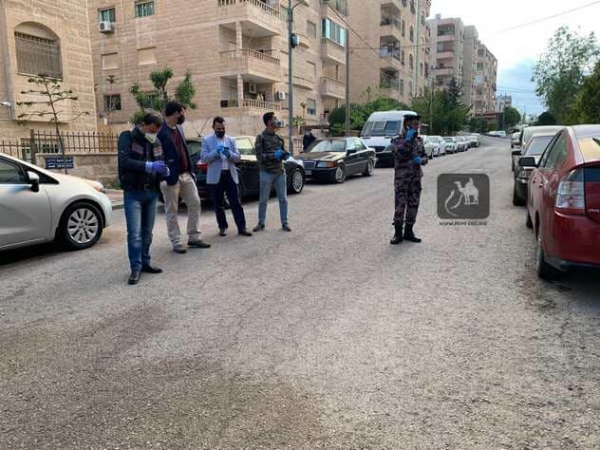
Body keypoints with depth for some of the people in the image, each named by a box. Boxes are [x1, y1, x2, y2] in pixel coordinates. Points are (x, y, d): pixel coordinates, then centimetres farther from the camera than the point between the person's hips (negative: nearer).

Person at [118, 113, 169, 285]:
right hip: (133, 193, -5)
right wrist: (149, 166, -27)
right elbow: (124, 161, -18)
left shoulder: (156, 142, 11)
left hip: (152, 192, 5)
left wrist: (164, 170, -8)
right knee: (134, 232, -10)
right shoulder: (127, 137, -5)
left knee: (147, 231, 10)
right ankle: (136, 268, -4)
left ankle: (145, 263, 20)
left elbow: (160, 162, 17)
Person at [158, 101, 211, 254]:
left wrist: (191, 170, 14)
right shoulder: (161, 132, -15)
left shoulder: (179, 128, 13)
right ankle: (176, 243, 12)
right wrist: (165, 176, -18)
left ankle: (194, 238, 20)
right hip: (170, 178, -8)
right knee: (172, 211, 3)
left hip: (186, 175, 8)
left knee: (195, 204, 9)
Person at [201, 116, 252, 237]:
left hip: (230, 175, 2)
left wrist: (229, 154, -16)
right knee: (219, 204, 7)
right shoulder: (207, 141, 3)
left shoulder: (231, 140, 10)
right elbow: (204, 158, -6)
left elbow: (238, 158, 5)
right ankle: (222, 227, 18)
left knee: (236, 203, -1)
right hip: (216, 176, -1)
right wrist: (215, 152, -20)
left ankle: (241, 228, 1)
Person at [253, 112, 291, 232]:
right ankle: (261, 223, 16)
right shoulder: (261, 138, -2)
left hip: (280, 172, 4)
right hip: (266, 172, -4)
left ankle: (284, 223, 13)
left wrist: (285, 155, -4)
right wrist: (274, 155, -19)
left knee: (283, 199, 5)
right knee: (263, 200, 4)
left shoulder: (279, 138, 13)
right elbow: (259, 156, -10)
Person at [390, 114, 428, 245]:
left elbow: (425, 156, 16)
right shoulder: (398, 140, -4)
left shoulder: (419, 140, 11)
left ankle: (408, 232, 17)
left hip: (416, 177, 5)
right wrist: (408, 139, -21)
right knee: (400, 205, -6)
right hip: (402, 178, -5)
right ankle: (398, 234, 2)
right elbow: (399, 153, -21)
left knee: (413, 205, 6)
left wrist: (421, 160, -6)